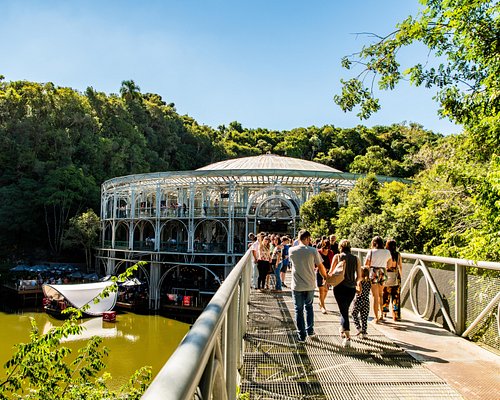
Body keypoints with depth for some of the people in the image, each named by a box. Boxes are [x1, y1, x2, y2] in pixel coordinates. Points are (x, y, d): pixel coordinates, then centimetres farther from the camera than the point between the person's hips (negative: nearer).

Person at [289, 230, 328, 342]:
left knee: (299, 310, 8)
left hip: (297, 286, -1)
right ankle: (310, 330, 23)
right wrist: (326, 277, 14)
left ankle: (301, 335, 10)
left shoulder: (291, 250, -6)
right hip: (310, 285, 1)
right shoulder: (313, 251, -9)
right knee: (309, 307, 22)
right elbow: (321, 267, -2)